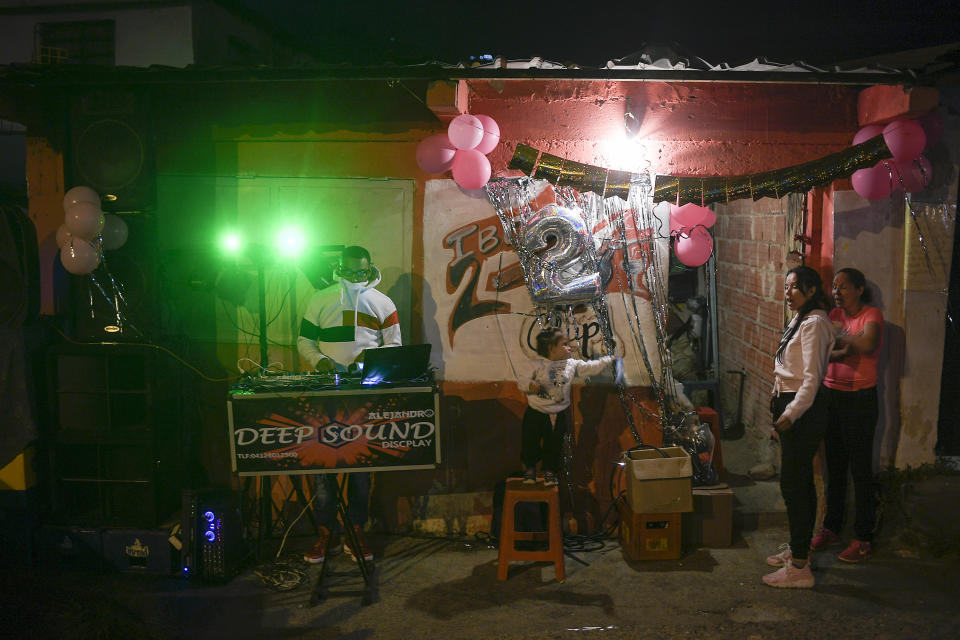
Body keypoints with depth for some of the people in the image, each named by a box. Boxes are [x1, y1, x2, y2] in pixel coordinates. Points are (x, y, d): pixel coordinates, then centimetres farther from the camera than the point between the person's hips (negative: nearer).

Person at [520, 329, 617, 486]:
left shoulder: (572, 364, 3)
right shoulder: (538, 365, -7)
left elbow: (591, 367, 5)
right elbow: (522, 380, -6)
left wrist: (609, 359, 3)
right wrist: (530, 385, -27)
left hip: (558, 414, 2)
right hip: (535, 412, -2)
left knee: (554, 445, 5)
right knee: (530, 442, 3)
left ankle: (550, 471, 23)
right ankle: (530, 468, 24)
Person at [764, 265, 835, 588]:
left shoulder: (814, 323, -16)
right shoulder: (799, 321, 15)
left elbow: (812, 378, -22)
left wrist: (790, 414, -28)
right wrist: (781, 415, 22)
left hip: (803, 411, -10)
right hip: (792, 409, 10)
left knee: (793, 484, -7)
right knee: (801, 482, 17)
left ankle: (799, 567, -2)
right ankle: (798, 548, 29)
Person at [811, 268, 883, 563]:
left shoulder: (871, 315, -9)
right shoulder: (835, 315, 8)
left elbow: (868, 345, -30)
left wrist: (841, 334, -15)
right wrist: (841, 352, -22)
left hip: (860, 399, -6)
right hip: (831, 395, 6)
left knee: (860, 469, 0)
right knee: (834, 466, 14)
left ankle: (863, 538, 11)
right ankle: (831, 528, 27)